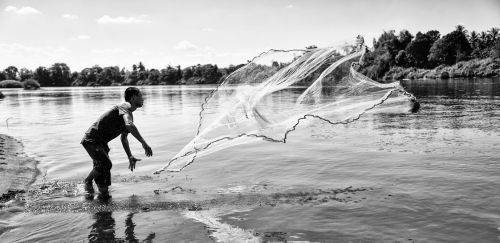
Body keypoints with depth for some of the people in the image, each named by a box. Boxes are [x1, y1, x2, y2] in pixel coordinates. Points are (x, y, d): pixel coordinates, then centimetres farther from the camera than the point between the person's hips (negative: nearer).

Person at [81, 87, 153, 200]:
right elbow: (129, 125, -38)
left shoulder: (129, 115, 14)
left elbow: (124, 138, 24)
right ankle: (88, 182, 3)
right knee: (105, 164, -20)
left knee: (103, 165, 9)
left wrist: (130, 157, 19)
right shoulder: (125, 106, -17)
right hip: (91, 139, -10)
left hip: (101, 142, 10)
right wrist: (144, 143, -37)